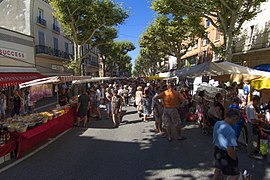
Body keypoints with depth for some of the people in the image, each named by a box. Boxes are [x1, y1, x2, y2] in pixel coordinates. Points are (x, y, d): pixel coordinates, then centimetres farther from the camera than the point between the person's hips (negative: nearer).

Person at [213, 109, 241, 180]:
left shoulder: (217, 124, -7)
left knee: (218, 170, 29)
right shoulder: (230, 131, -31)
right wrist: (235, 159, -10)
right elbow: (230, 150, -29)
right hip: (226, 155, -8)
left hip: (217, 151, 8)